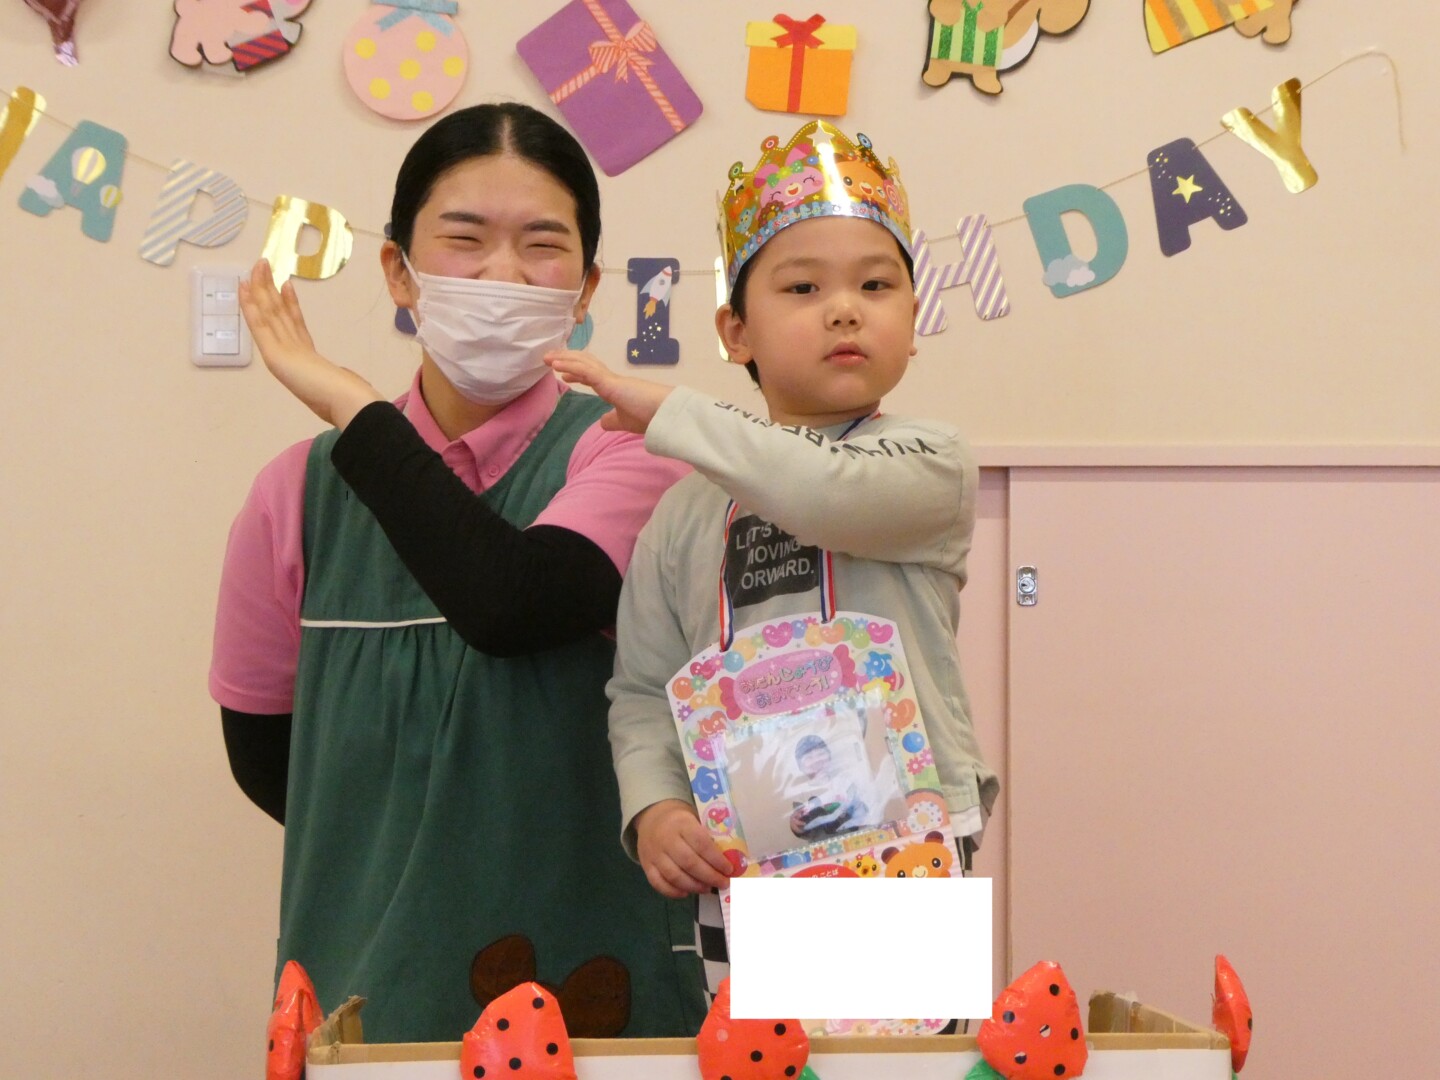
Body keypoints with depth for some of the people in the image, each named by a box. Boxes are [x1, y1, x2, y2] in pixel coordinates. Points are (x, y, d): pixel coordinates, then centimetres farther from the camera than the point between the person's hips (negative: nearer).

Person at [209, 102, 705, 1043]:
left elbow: (511, 603, -27)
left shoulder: (627, 452, -9)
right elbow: (264, 753, 8)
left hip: (596, 974, -2)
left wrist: (351, 405, -18)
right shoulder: (305, 491, -1)